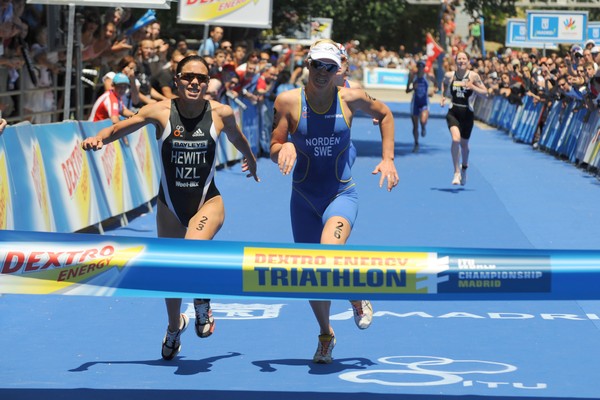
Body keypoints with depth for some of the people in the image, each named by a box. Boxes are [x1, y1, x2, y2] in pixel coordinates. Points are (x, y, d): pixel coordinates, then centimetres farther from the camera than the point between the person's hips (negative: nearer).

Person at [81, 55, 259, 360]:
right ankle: (175, 326, 42)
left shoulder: (221, 114, -8)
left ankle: (202, 301, 3)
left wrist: (250, 160, 32)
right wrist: (98, 138, -38)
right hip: (170, 203, 1)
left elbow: (238, 139, 13)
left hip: (207, 200, -1)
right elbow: (121, 128, -17)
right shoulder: (161, 112, -12)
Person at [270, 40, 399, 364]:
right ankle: (326, 335, 33)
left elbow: (384, 115, 13)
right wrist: (285, 148, -26)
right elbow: (274, 150, -2)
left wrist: (387, 159, 6)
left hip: (342, 194, -2)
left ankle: (357, 298, 4)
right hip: (304, 198, 2)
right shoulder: (288, 101, -7)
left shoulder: (351, 99, -6)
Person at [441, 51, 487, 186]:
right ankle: (457, 172, -15)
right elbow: (443, 83, 22)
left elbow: (485, 92, -4)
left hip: (467, 113, 0)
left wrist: (472, 87, -20)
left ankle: (464, 168, 44)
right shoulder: (449, 75, -1)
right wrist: (443, 96, 6)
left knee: (464, 144, 14)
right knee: (455, 139, -23)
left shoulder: (473, 76, -6)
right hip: (453, 112, 0)